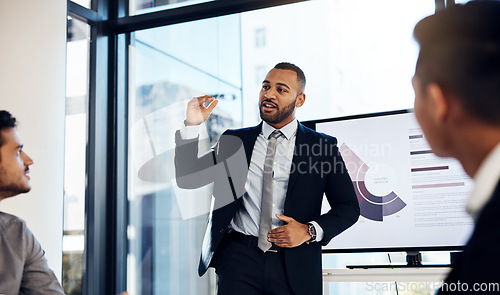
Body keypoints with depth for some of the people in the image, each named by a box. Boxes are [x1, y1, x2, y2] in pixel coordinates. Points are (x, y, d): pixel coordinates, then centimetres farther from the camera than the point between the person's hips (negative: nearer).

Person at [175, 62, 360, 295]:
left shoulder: (323, 146, 5)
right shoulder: (233, 140, 10)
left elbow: (349, 207, 6)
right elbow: (187, 179, 6)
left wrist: (310, 230, -10)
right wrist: (192, 126, -5)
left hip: (294, 267, -1)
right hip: (239, 258, 1)